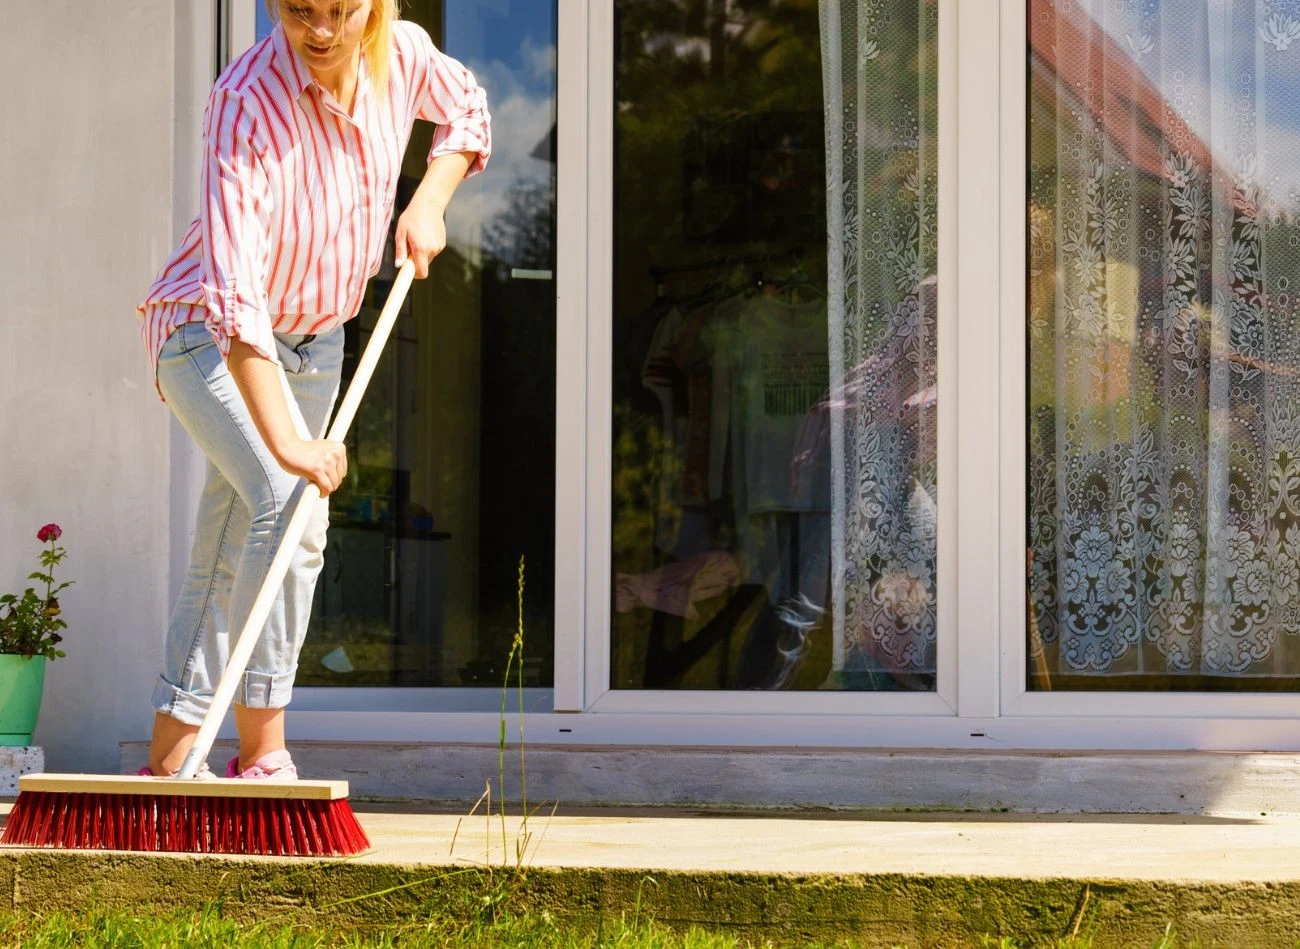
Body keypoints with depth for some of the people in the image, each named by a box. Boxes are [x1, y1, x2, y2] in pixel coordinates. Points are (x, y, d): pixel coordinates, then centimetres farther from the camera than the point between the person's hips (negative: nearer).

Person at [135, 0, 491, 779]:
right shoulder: (249, 100, -30)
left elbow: (466, 110, 15)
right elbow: (233, 289, -38)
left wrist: (429, 203, -4)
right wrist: (284, 441, -46)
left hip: (315, 339, 6)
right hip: (210, 338, -6)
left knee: (226, 560, 9)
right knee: (290, 503, -26)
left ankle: (169, 759, 16)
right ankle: (262, 756, -20)